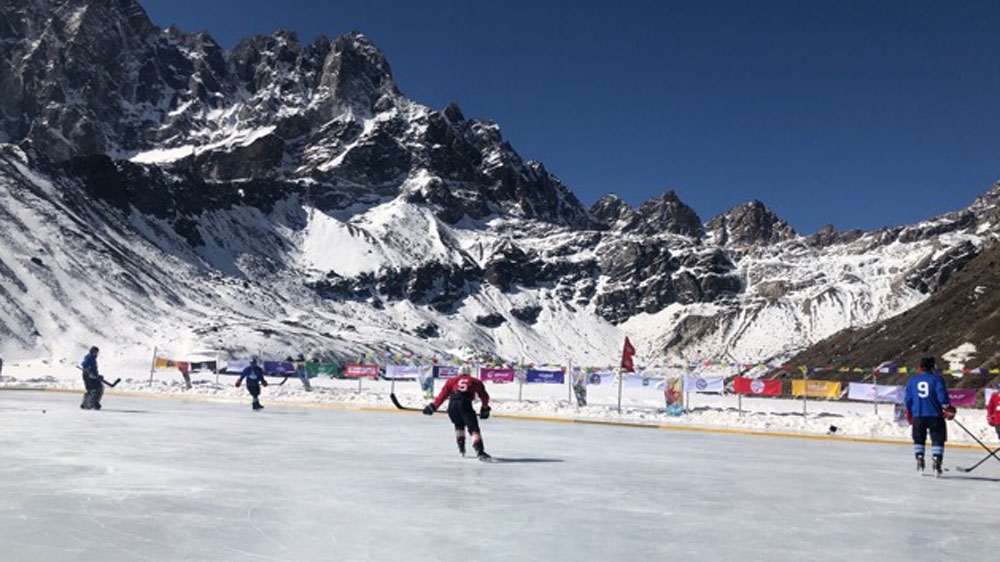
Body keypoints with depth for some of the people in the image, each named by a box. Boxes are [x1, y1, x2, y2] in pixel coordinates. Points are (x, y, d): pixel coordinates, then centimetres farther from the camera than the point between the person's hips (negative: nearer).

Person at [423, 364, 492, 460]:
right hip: (465, 404, -2)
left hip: (452, 405, 2)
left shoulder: (452, 381, 26)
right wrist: (485, 409, 36)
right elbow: (484, 396, 22)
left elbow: (443, 395, 19)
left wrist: (433, 406, 25)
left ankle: (461, 447, 24)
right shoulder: (475, 382, 25)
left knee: (459, 425, 29)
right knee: (473, 428, -7)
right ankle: (480, 451, -25)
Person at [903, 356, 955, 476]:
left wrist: (909, 412, 22)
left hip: (917, 416, 2)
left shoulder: (912, 380, 7)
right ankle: (936, 463, -5)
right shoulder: (937, 379, -3)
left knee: (919, 439, 17)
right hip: (935, 415, -2)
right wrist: (948, 408, 3)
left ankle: (919, 459, 8)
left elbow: (907, 399, 8)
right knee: (937, 440, 5)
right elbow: (942, 395, -12)